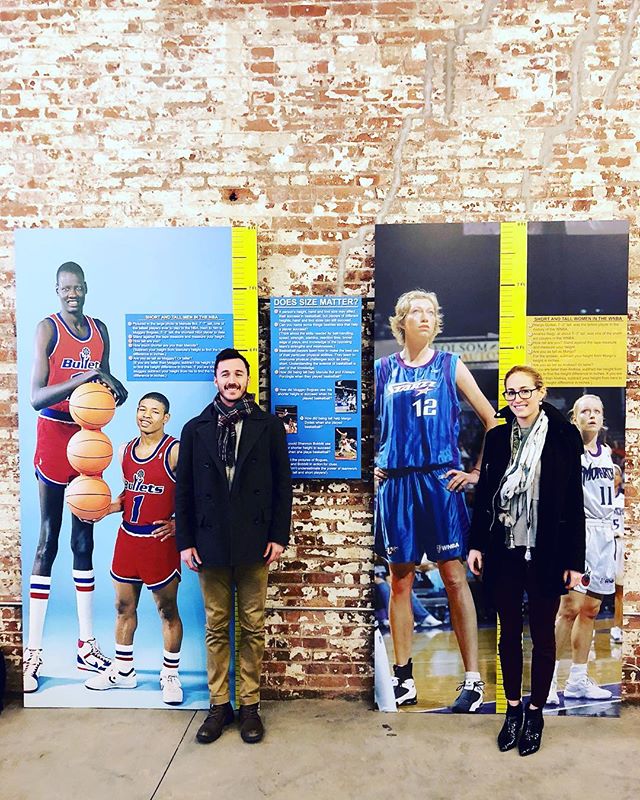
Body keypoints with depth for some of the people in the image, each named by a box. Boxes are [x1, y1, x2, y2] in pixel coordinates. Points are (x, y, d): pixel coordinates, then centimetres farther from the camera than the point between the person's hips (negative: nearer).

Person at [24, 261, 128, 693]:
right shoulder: (47, 328, -8)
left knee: (84, 539, 10)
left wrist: (116, 387, 2)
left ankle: (87, 642, 20)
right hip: (54, 436, -5)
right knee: (48, 541, -1)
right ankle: (33, 649, 11)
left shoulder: (100, 330, 9)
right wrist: (80, 379, -29)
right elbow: (36, 397, -16)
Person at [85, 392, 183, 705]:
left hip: (160, 541, -6)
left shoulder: (175, 451, -13)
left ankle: (170, 675, 22)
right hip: (127, 537, 6)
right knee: (124, 606, 17)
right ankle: (122, 670, 35)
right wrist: (105, 508, 3)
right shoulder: (126, 450, 8)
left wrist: (178, 523, -19)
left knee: (167, 609, 7)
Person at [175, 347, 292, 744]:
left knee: (253, 628, 9)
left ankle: (250, 705, 24)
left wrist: (279, 536, -3)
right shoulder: (195, 429, 7)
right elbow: (184, 489, 6)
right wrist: (185, 541, 2)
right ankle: (219, 705, 26)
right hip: (210, 543, 1)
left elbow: (283, 484, 2)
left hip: (254, 543, -1)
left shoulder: (269, 425, 2)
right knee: (216, 628, 11)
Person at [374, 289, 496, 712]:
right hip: (395, 484, 2)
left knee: (455, 577, 0)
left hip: (442, 481, -1)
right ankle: (404, 678, 21)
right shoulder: (382, 369, 9)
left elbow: (492, 419, 6)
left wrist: (478, 473, 1)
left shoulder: (450, 365, 5)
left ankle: (473, 680, 13)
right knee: (400, 580, 8)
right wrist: (368, 466, 8)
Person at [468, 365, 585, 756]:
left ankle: (536, 712, 31)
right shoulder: (497, 437, 3)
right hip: (504, 552, 3)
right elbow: (484, 494, 7)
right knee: (509, 632, 15)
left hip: (545, 555, -3)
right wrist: (477, 544, 4)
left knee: (543, 635, 13)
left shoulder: (564, 436, -7)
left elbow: (575, 502, -6)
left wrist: (575, 560, -6)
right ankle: (513, 708, 33)